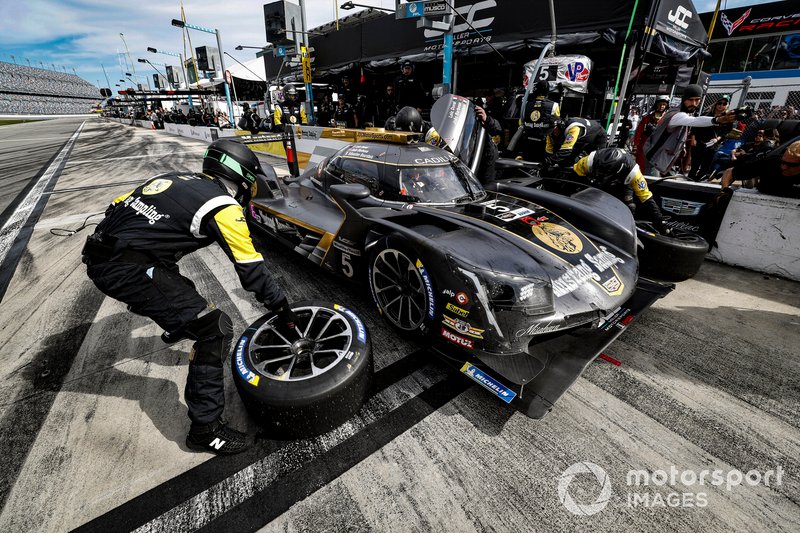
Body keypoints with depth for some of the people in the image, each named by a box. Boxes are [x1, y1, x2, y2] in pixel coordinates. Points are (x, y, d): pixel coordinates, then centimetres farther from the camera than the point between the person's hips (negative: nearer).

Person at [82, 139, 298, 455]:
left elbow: (117, 206, 20)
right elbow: (253, 271, -11)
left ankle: (176, 329, 67)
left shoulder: (179, 179, 13)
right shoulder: (224, 207, -11)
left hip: (99, 253, 10)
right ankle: (205, 429, -3)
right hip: (126, 270, -10)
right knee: (215, 328, -11)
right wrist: (284, 311, -1)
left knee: (177, 286, 35)